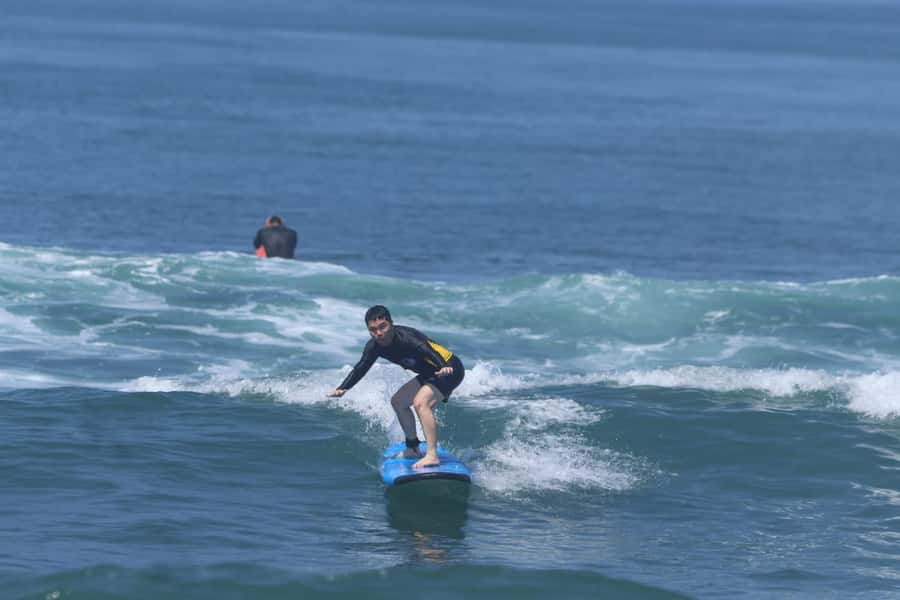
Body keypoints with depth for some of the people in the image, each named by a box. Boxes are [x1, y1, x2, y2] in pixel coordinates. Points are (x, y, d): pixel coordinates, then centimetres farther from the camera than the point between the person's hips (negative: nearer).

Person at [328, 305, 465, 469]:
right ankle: (413, 449, 33)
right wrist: (342, 388, -4)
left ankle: (432, 456, -32)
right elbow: (361, 368, 8)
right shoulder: (374, 347, -4)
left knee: (420, 402, -30)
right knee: (398, 402, 19)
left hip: (450, 369, -10)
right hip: (429, 374, 10)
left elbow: (427, 350, -46)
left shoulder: (404, 337, -30)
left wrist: (444, 367, -64)